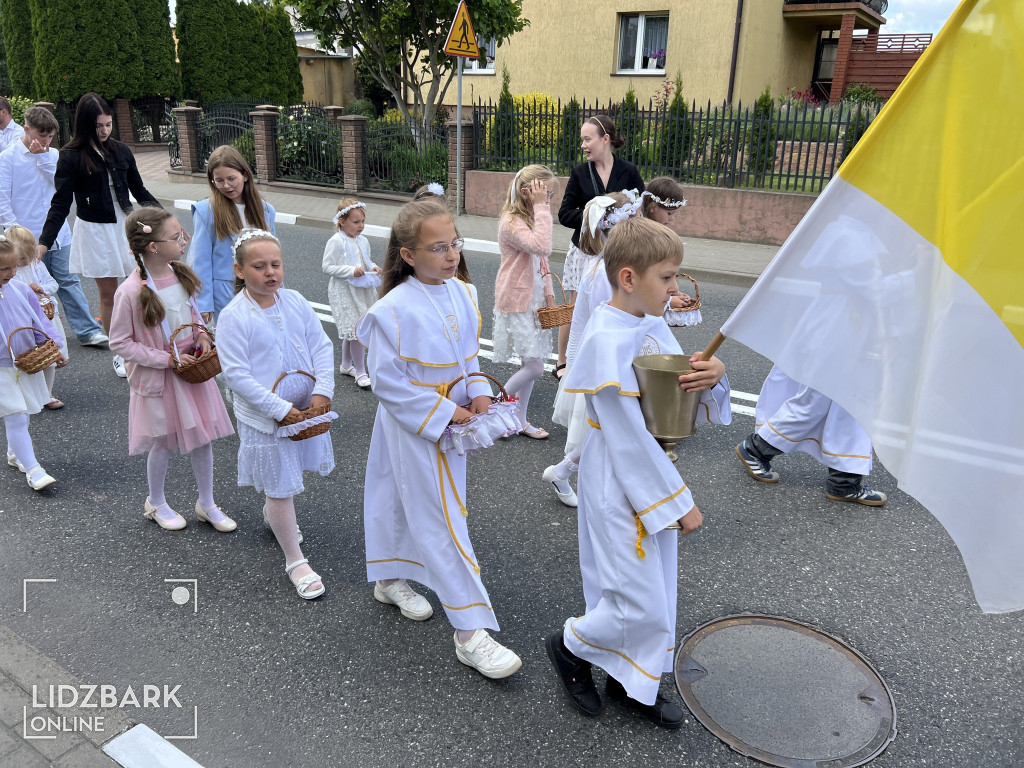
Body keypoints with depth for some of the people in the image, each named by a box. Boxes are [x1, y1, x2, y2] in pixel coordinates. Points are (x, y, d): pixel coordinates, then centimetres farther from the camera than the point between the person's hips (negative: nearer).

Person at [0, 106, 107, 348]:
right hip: (28, 239, -3)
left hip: (58, 235, 3)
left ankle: (87, 331, 9)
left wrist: (44, 158, -13)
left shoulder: (53, 154, 8)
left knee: (68, 282, 7)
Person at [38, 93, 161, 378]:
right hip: (94, 230, -3)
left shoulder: (120, 151, 4)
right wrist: (44, 242, -16)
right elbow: (61, 202, -9)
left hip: (127, 224, 3)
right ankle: (120, 354, 18)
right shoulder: (71, 157, -7)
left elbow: (140, 191, 13)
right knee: (108, 294, 6)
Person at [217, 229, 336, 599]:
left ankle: (273, 512, 56)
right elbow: (236, 374, -19)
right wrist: (282, 410, -21)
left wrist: (322, 392, -12)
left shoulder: (295, 301, -2)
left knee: (291, 474, 24)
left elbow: (322, 346, 1)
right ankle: (295, 560, 18)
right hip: (264, 415, -5)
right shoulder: (233, 316, -16)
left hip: (306, 406, 5)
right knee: (281, 485, 4)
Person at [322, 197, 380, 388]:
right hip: (344, 292, -7)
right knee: (357, 330, -8)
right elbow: (327, 267, -15)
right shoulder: (336, 242, -15)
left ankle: (346, 365, 35)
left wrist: (373, 267, -1)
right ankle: (360, 372, 2)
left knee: (351, 331, 19)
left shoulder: (363, 241, 6)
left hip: (363, 291, 7)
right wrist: (351, 271, -23)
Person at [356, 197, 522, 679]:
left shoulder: (462, 294, -1)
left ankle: (390, 580, 47)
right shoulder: (393, 310, -23)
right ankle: (470, 634, 5)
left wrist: (478, 394, -6)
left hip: (452, 419, 7)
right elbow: (388, 382, -20)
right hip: (414, 428, -7)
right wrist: (444, 413, -20)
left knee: (404, 505, 24)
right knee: (442, 523, -3)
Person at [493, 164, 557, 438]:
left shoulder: (533, 219, 12)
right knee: (534, 367, -8)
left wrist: (549, 294, 5)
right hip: (516, 302, -9)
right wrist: (540, 207, -28)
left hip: (533, 300, 9)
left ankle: (520, 420, 24)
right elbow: (542, 248, -34)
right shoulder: (512, 222, -19)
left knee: (532, 364, 11)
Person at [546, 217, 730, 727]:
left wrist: (714, 375, -15)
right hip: (619, 485, -8)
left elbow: (677, 389, 9)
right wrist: (679, 502, -16)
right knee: (641, 601, 1)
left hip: (651, 474, 8)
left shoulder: (654, 326, 2)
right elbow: (628, 438, -23)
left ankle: (632, 683, 37)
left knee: (656, 588, 18)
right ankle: (572, 646, 28)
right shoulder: (606, 340, -24)